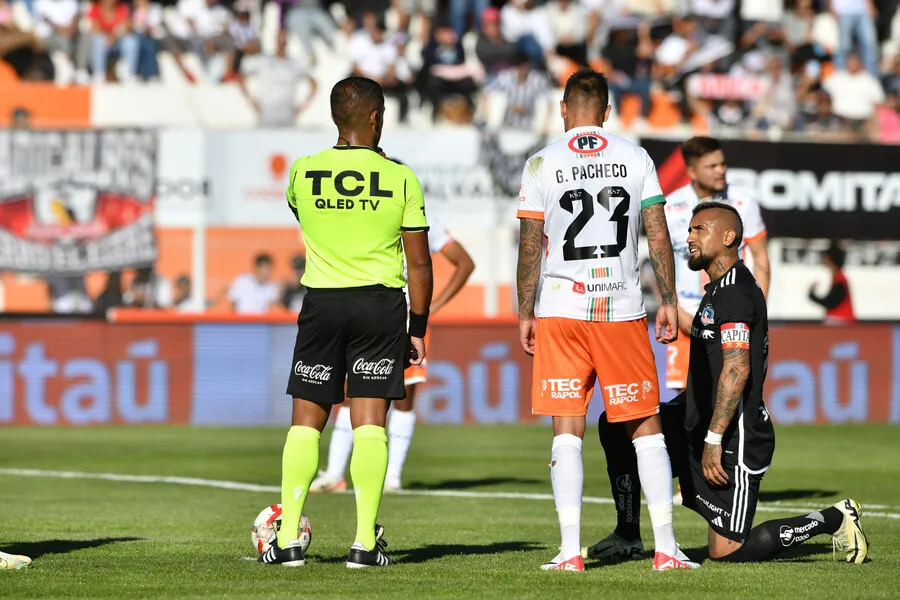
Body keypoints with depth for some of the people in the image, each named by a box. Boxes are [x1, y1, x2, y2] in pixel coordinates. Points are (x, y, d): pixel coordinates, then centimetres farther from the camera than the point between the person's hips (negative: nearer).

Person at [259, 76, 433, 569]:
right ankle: (365, 541, -6)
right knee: (370, 422, -1)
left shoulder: (303, 173, -1)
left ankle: (289, 535, 3)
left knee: (306, 421, 8)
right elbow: (419, 262, -2)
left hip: (322, 303, 1)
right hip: (382, 305, -1)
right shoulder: (401, 178, -4)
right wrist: (418, 329, 6)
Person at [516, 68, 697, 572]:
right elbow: (658, 235, 2)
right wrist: (669, 300, 9)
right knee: (646, 426, 8)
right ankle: (666, 546, 3)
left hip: (561, 309, -1)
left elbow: (530, 246, -1)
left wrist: (526, 312, 6)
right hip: (623, 309, 1)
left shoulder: (543, 165, 0)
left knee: (567, 430, 1)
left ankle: (571, 549, -5)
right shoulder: (636, 159, 4)